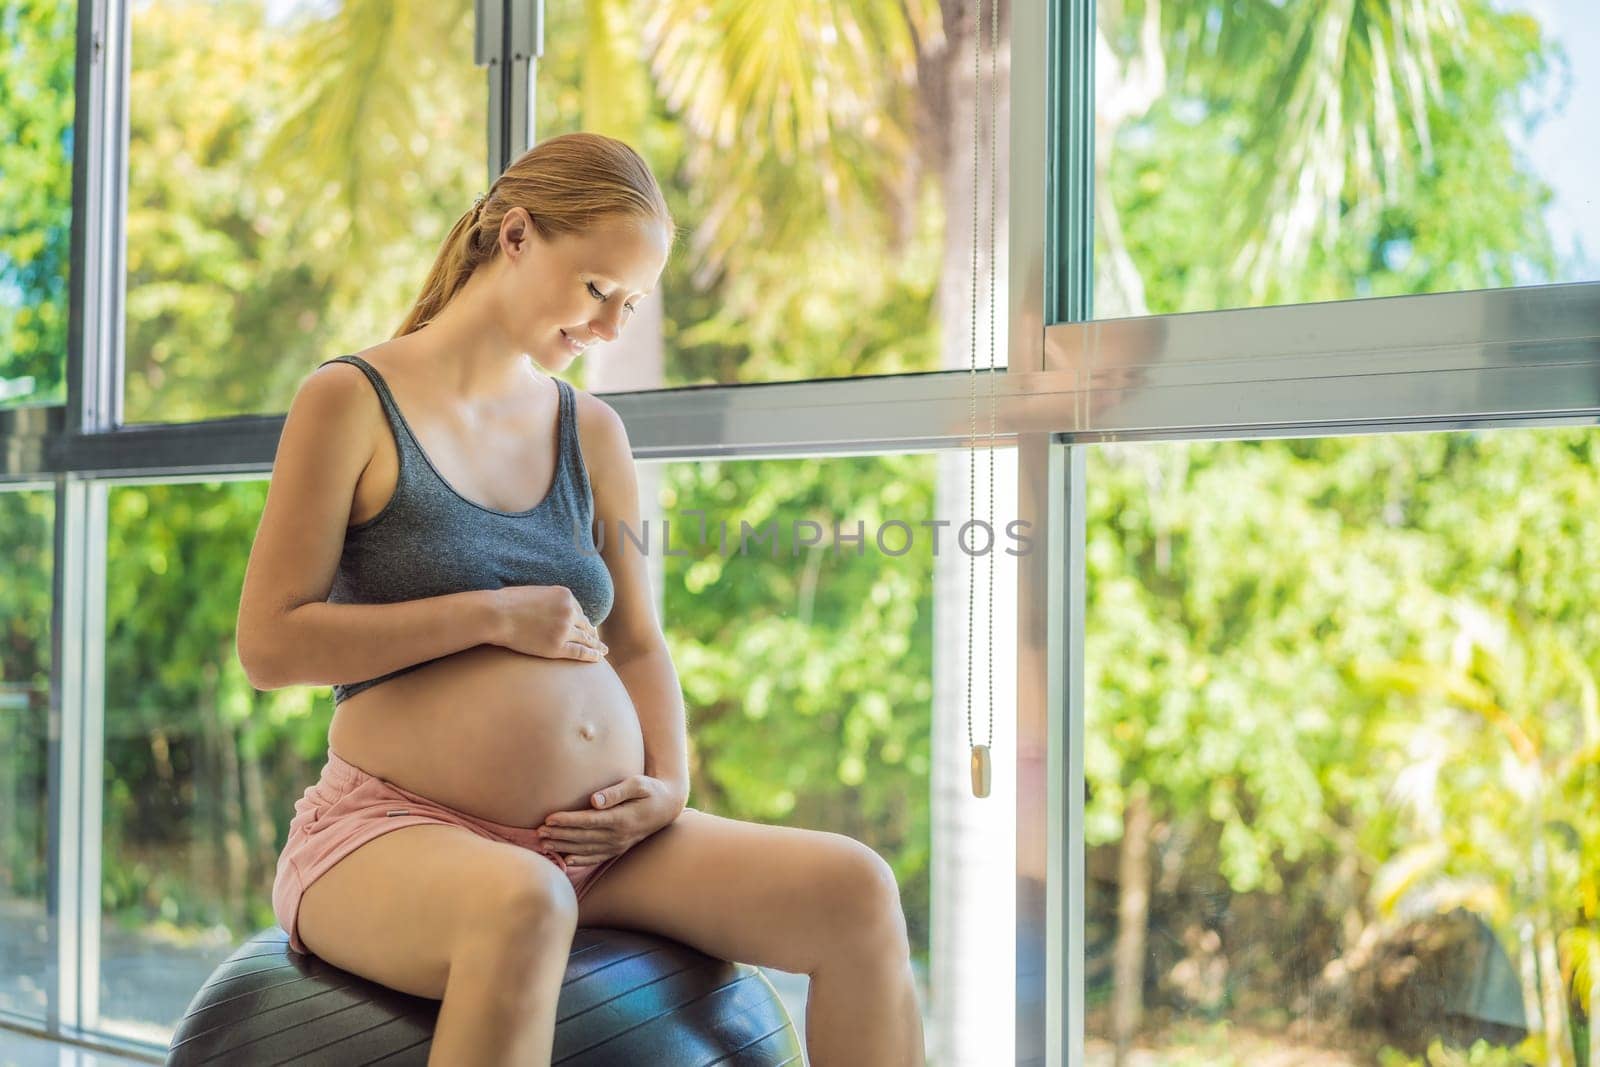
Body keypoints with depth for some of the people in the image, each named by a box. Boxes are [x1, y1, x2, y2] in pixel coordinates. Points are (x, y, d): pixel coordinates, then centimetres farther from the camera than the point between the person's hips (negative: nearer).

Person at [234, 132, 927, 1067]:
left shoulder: (592, 432, 14)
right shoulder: (353, 403, 0)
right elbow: (268, 646, -7)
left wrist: (670, 786, -1)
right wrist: (492, 616, -11)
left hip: (593, 846, 5)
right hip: (395, 830, -5)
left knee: (855, 891, -14)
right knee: (522, 906, -41)